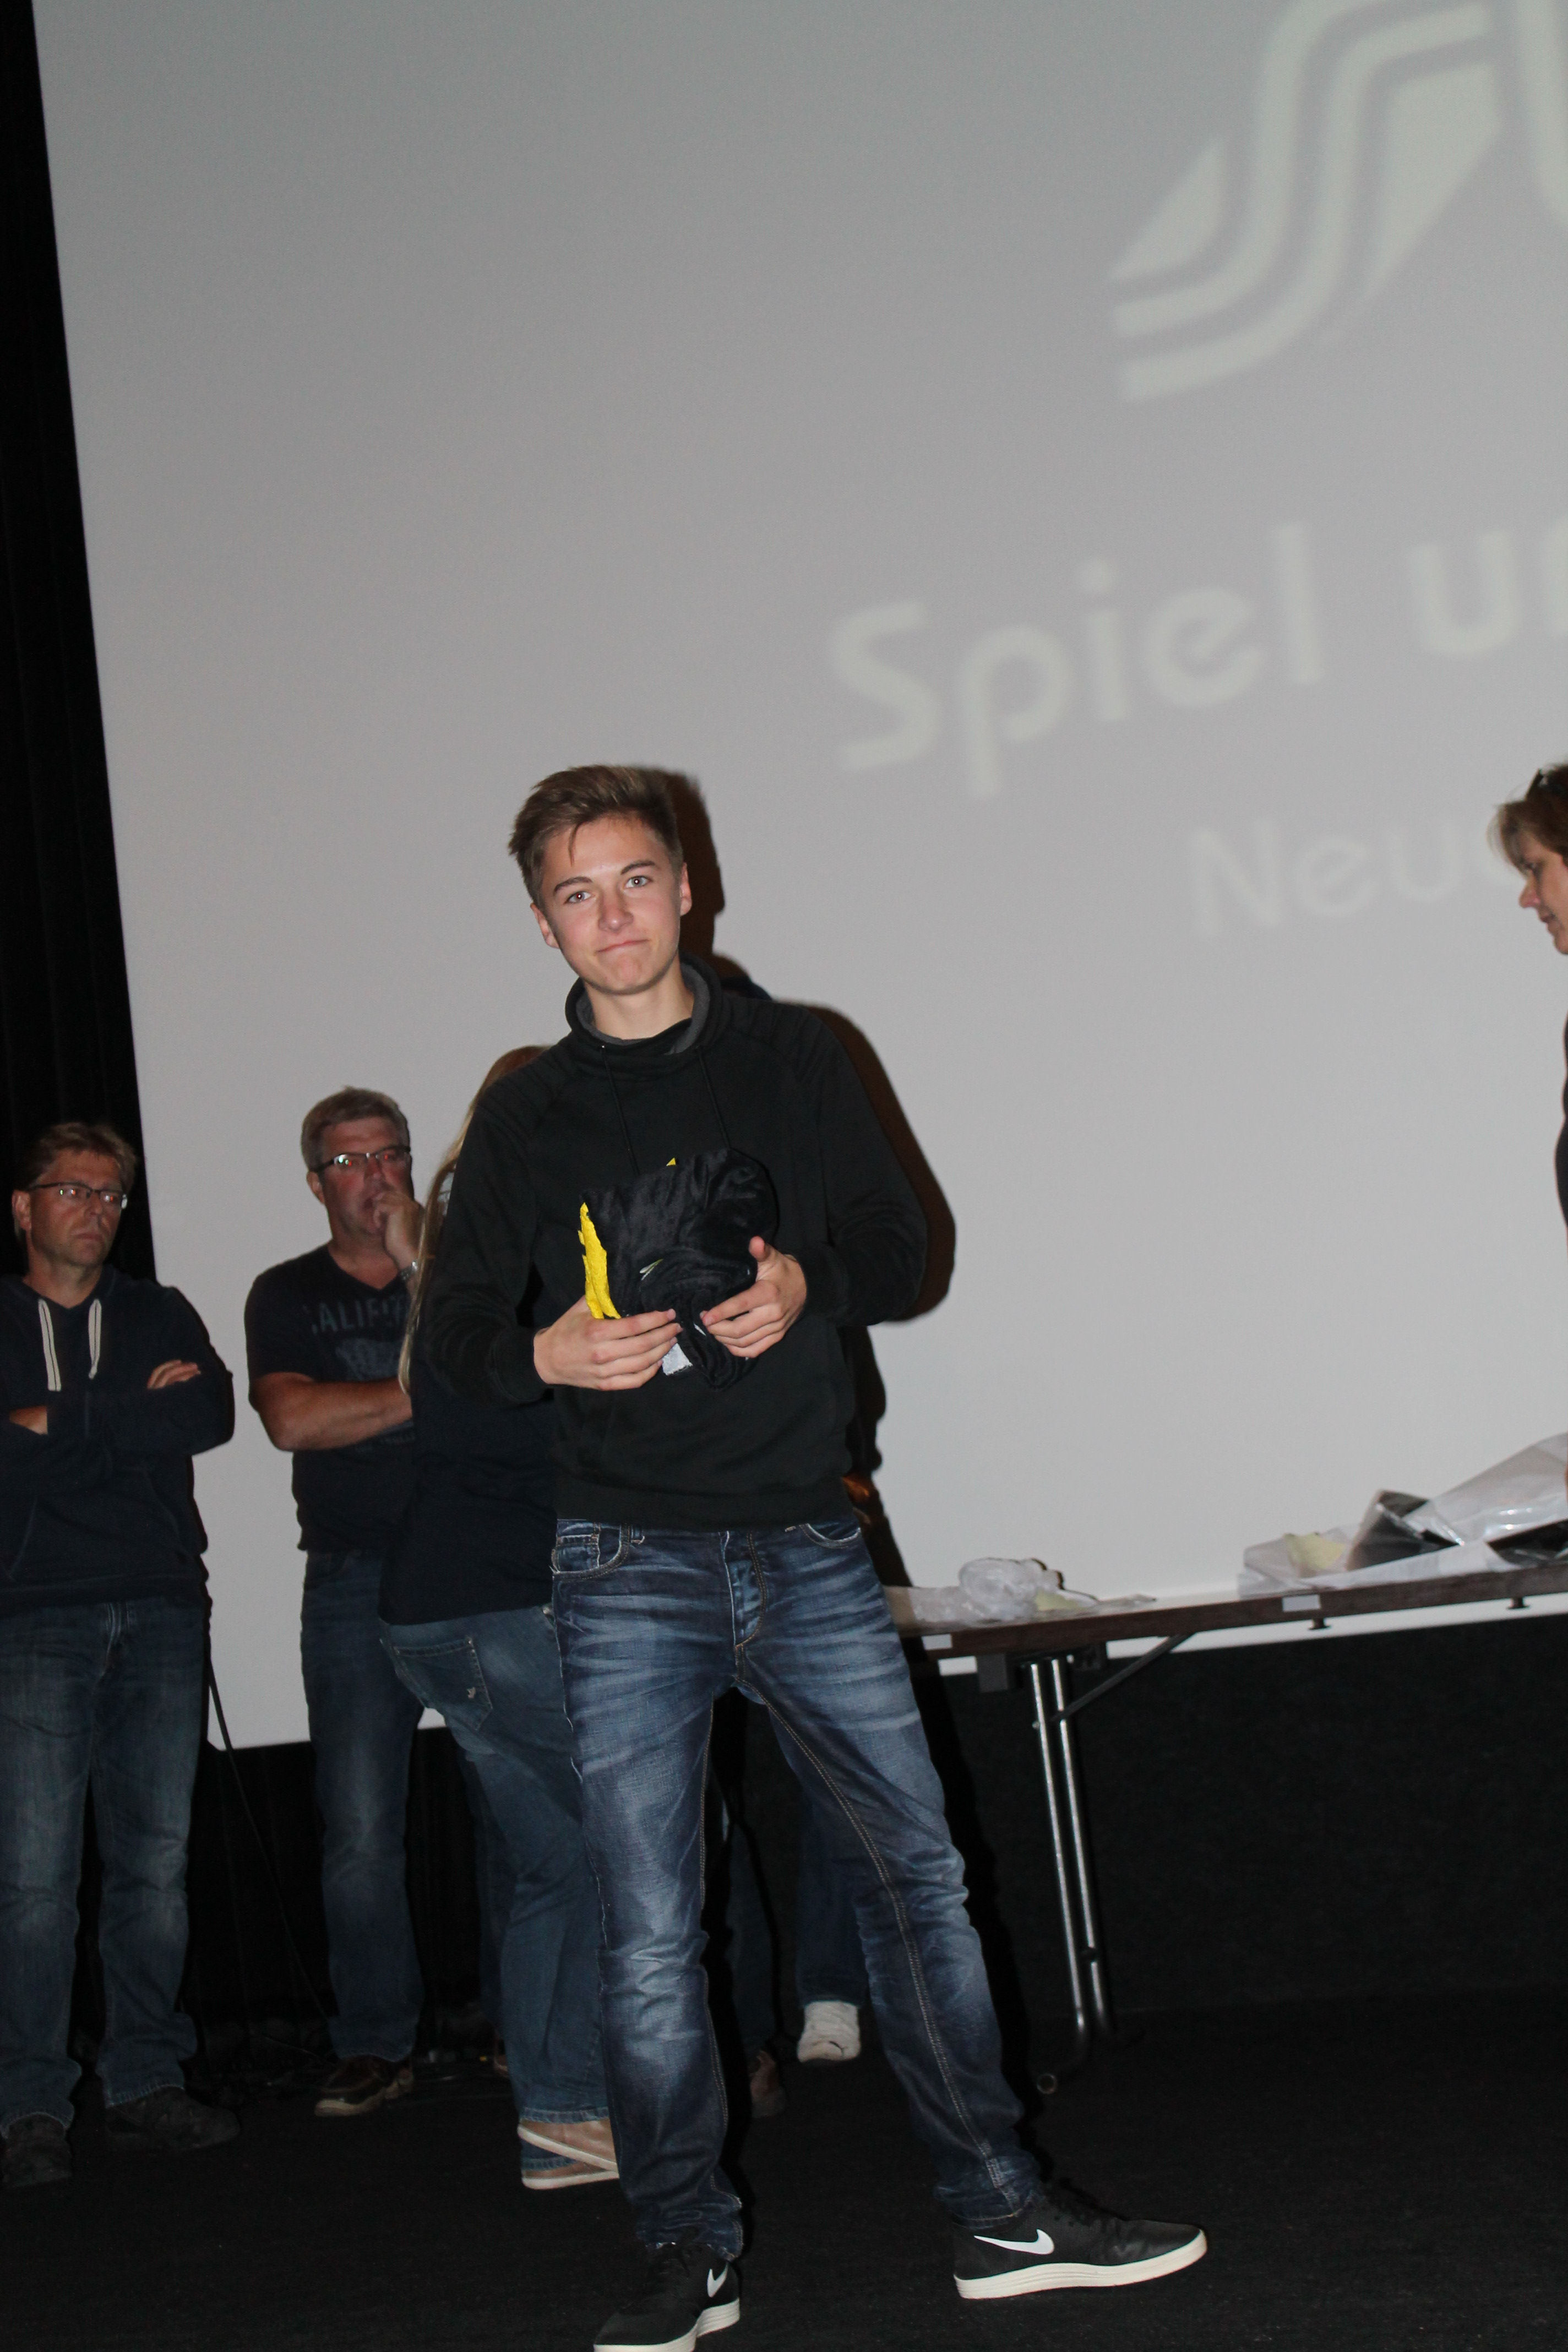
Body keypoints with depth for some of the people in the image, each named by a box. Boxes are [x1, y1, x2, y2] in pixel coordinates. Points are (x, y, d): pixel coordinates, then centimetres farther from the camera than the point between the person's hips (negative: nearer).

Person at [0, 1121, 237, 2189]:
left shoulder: (160, 1316, 18)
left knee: (156, 1862, 2)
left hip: (162, 1612, 3)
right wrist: (133, 1413, -5)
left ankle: (147, 2084, 10)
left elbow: (213, 1415, -2)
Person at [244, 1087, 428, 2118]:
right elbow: (294, 1418, -6)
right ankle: (377, 2044, 7)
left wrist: (418, 1261, -12)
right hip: (358, 1586, 0)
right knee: (360, 1829, -3)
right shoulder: (288, 1296, 10)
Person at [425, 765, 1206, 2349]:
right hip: (630, 1566, -1)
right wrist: (546, 1353, -15)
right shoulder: (526, 1115, 8)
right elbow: (458, 1336, 7)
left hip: (806, 1546, 1)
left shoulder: (791, 1060, 9)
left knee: (916, 1869, 1)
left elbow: (901, 1249, 8)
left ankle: (1001, 2215, 13)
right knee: (649, 1935, 0)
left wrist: (810, 1284, -13)